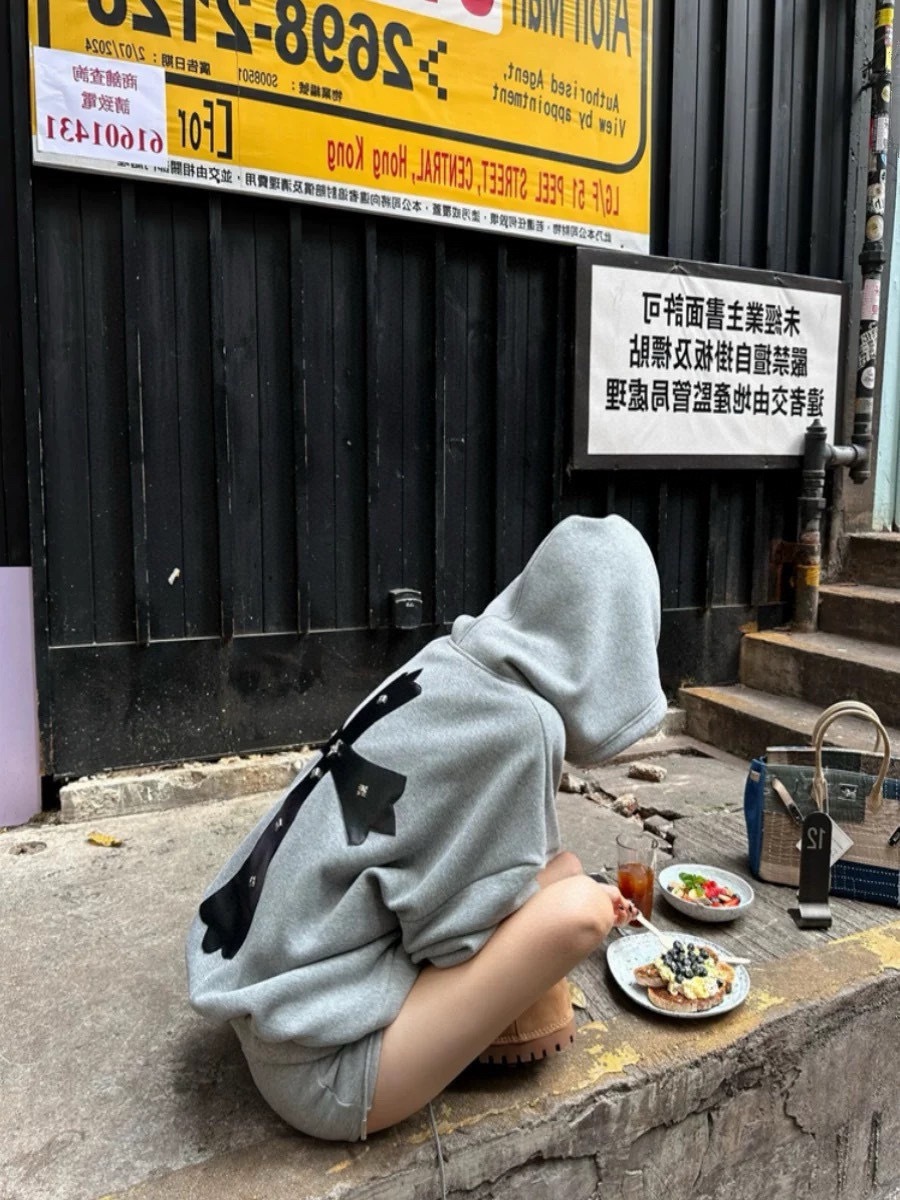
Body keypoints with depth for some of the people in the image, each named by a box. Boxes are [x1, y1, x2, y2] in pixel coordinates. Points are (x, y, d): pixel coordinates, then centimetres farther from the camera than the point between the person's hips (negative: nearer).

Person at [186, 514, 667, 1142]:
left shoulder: (454, 662, -1)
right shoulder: (520, 726, -24)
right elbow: (461, 928, -17)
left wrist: (546, 882, 16)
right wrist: (579, 903, 1)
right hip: (321, 1064, -8)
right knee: (576, 908, -16)